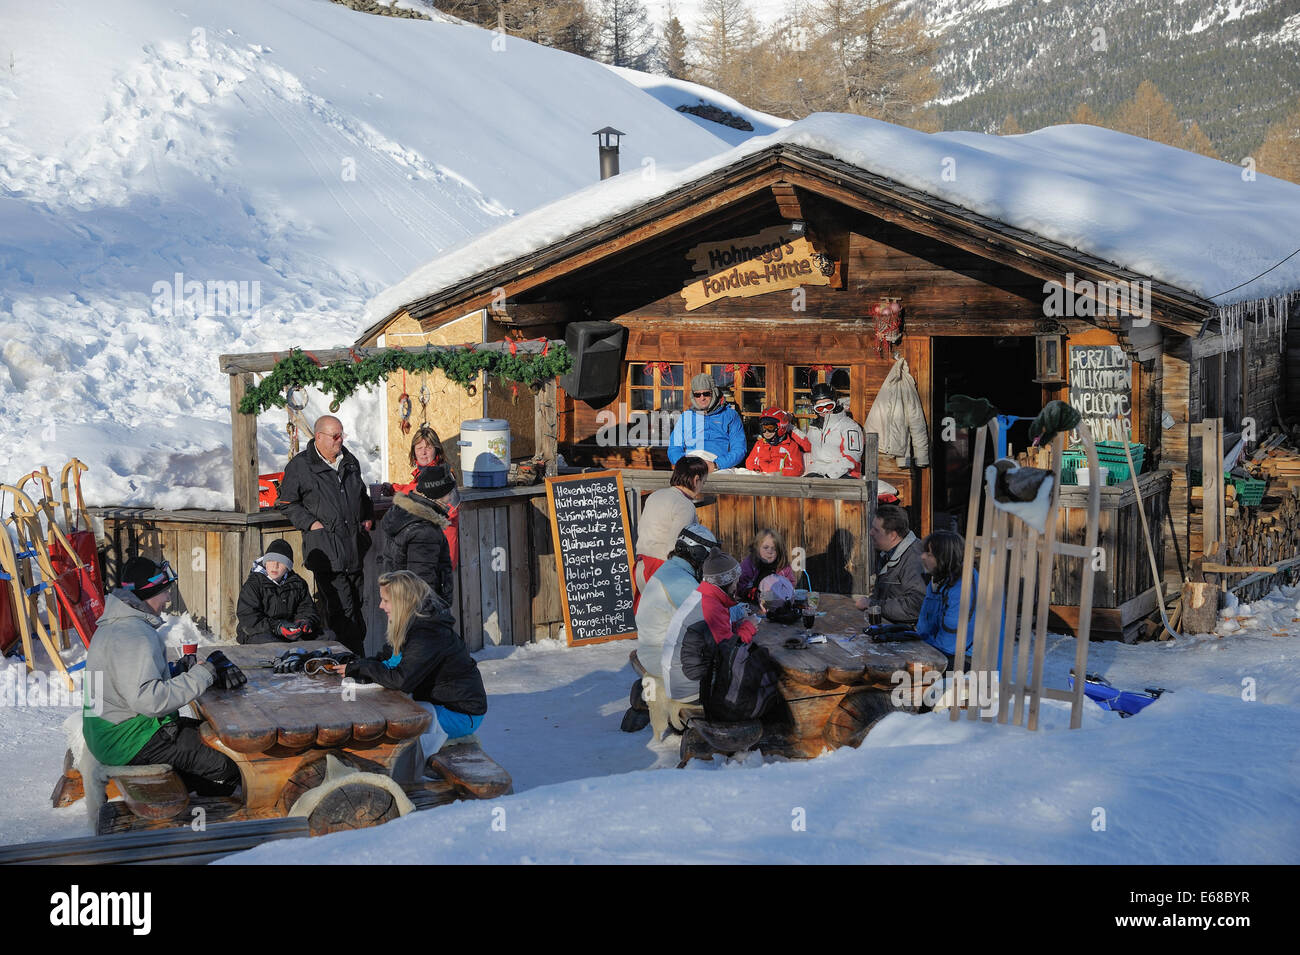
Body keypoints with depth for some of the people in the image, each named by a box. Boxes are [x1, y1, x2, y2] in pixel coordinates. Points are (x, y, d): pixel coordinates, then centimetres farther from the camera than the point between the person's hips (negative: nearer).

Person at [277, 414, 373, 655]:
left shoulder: (350, 462, 15)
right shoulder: (299, 466, -3)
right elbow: (287, 503, 2)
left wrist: (367, 517, 15)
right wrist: (311, 523, -9)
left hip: (356, 545, 6)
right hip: (326, 550, -6)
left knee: (358, 605, 11)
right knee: (341, 609, -10)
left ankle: (359, 656, 21)